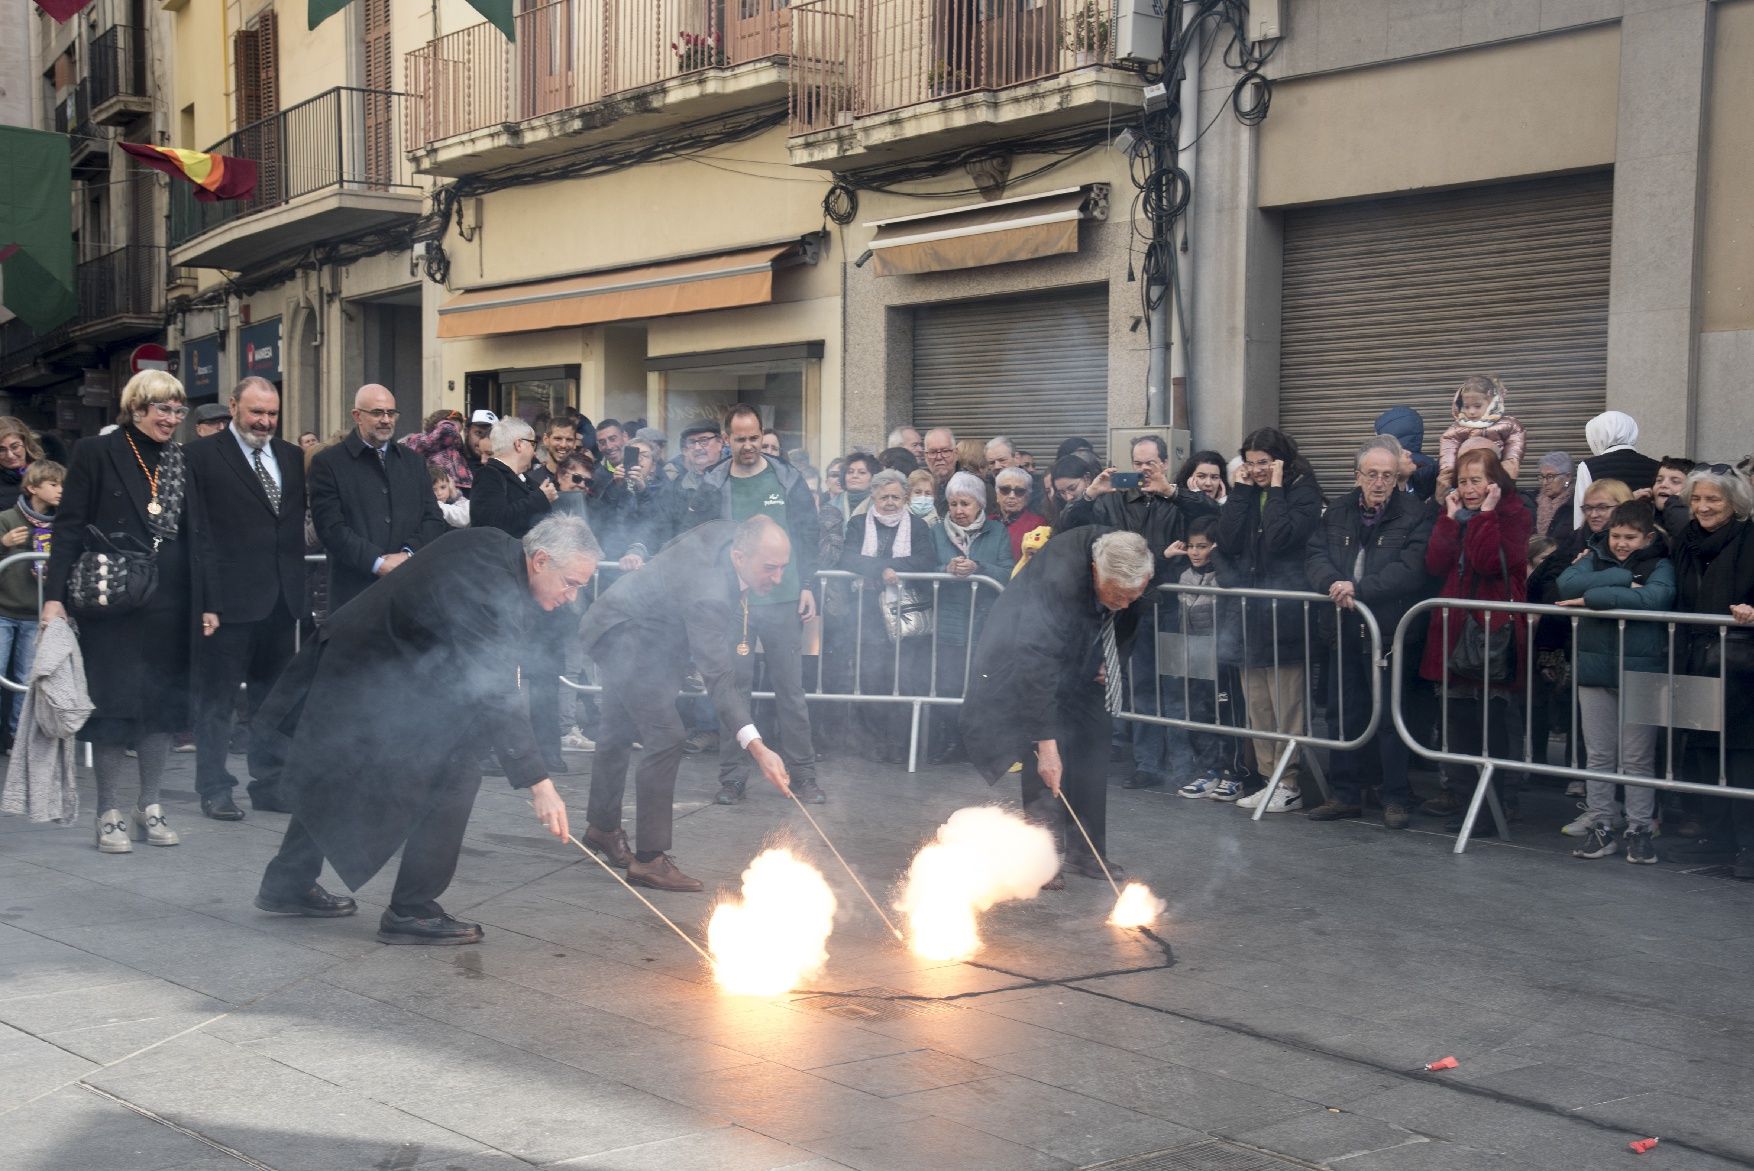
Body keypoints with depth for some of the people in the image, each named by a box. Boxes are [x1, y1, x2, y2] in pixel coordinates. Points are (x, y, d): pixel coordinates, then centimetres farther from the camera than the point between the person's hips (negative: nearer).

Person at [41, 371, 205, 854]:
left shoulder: (183, 462, 9)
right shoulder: (96, 453, -3)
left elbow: (198, 536, 11)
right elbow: (70, 526, -6)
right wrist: (54, 595, -13)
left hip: (168, 606, 4)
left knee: (163, 703, 8)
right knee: (112, 705, 0)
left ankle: (149, 807, 19)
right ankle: (110, 813, 9)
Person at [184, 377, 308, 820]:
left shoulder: (291, 456, 12)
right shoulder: (201, 456, -5)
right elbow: (194, 532, -10)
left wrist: (300, 591, 6)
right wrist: (204, 600, -15)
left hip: (281, 600, 6)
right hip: (228, 600, -6)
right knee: (216, 700, 4)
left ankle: (268, 784, 24)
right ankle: (214, 789, 13)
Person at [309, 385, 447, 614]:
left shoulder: (413, 462, 16)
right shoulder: (327, 463, 1)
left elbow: (434, 519, 11)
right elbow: (331, 527, -7)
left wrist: (408, 554, -7)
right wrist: (378, 562, -14)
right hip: (355, 593, -4)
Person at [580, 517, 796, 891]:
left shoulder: (728, 533, -13)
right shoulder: (706, 592, -39)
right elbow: (718, 675, -45)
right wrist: (756, 746, -54)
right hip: (628, 637, -10)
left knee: (619, 733, 24)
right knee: (665, 738, -18)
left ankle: (602, 826, 42)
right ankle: (649, 859, -13)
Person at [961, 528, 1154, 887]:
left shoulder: (1140, 565, -20)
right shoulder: (1057, 578, -40)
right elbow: (1038, 660, -41)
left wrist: (1113, 657, -2)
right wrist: (1046, 742, -41)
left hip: (1083, 655, 6)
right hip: (1028, 647, -6)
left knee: (1092, 743, 4)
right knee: (1044, 756, -15)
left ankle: (1085, 852, 13)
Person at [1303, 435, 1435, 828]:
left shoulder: (1415, 515, -5)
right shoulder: (1337, 513, 12)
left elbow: (1411, 568, -17)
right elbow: (1316, 556, 4)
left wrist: (1358, 589, -22)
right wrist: (1333, 584, -18)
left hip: (1391, 632, -5)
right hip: (1345, 630, 5)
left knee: (1390, 718, -1)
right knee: (1343, 714, 11)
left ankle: (1396, 797, 9)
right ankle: (1346, 793, 22)